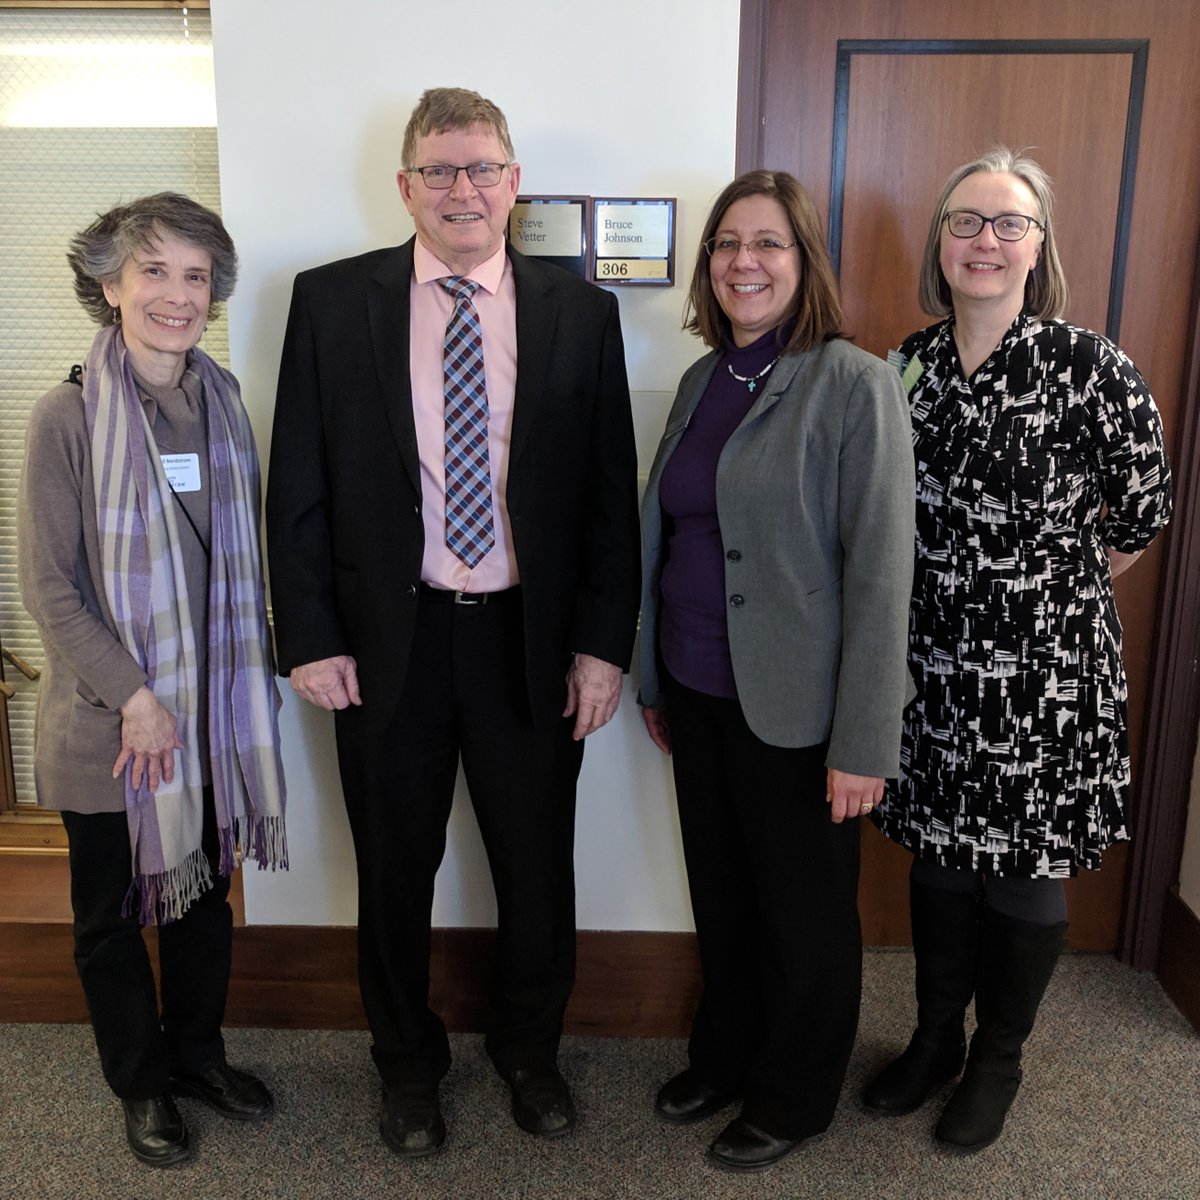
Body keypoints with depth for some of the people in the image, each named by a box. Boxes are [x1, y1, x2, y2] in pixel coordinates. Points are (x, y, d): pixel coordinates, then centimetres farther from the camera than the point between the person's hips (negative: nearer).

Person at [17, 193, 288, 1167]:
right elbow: (49, 587, -12)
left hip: (213, 709, 4)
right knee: (113, 912, 15)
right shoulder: (69, 417, -13)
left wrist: (250, 678, 5)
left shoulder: (223, 402, 1)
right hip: (109, 721, -4)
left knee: (206, 892, 19)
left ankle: (198, 1053, 42)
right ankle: (142, 1084, 37)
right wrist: (134, 698, -15)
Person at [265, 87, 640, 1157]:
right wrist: (309, 637, -5)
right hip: (387, 641, 0)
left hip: (534, 643, 1)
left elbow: (612, 493, 0)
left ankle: (530, 1049, 42)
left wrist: (604, 644, -5)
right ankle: (408, 1063, 41)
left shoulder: (582, 313, 0)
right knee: (396, 869, 16)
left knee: (539, 866, 15)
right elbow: (297, 486, -1)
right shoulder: (331, 301, -1)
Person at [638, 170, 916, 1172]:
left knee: (804, 911, 13)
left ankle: (795, 1099, 36)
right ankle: (725, 1057, 44)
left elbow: (879, 572, -17)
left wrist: (863, 744, -18)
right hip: (696, 691, 6)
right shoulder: (702, 381, 7)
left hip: (793, 708, -6)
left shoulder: (855, 384, -13)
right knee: (720, 892, 20)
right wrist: (655, 679, 14)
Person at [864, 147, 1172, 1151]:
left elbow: (1145, 508, -2)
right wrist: (966, 583, 7)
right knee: (939, 854, 17)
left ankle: (998, 1060, 36)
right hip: (931, 662, 4)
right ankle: (935, 1040, 39)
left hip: (1044, 673, -4)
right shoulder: (911, 364, 1)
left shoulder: (1090, 368, -13)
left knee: (1026, 875, 12)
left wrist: (1054, 590, 3)